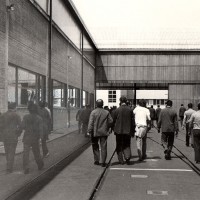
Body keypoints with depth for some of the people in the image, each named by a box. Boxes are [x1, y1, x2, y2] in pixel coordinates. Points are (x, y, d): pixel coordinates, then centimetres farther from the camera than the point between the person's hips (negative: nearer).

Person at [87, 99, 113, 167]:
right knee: (103, 147, 4)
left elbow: (91, 122, -11)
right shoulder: (106, 112, 1)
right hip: (104, 132, 2)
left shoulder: (93, 112, -8)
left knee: (95, 146, 13)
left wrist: (89, 131, -9)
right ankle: (103, 162, 3)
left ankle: (96, 160, 15)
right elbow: (110, 121, 2)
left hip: (95, 132, -1)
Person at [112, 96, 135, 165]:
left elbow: (114, 121, 0)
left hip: (119, 131, -1)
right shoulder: (130, 110, -3)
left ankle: (121, 160, 10)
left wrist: (114, 129, 13)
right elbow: (132, 121, 0)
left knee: (119, 146, 10)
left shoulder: (117, 110, -6)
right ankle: (127, 156, -10)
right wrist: (132, 131, 8)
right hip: (127, 130, 1)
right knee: (127, 145, 13)